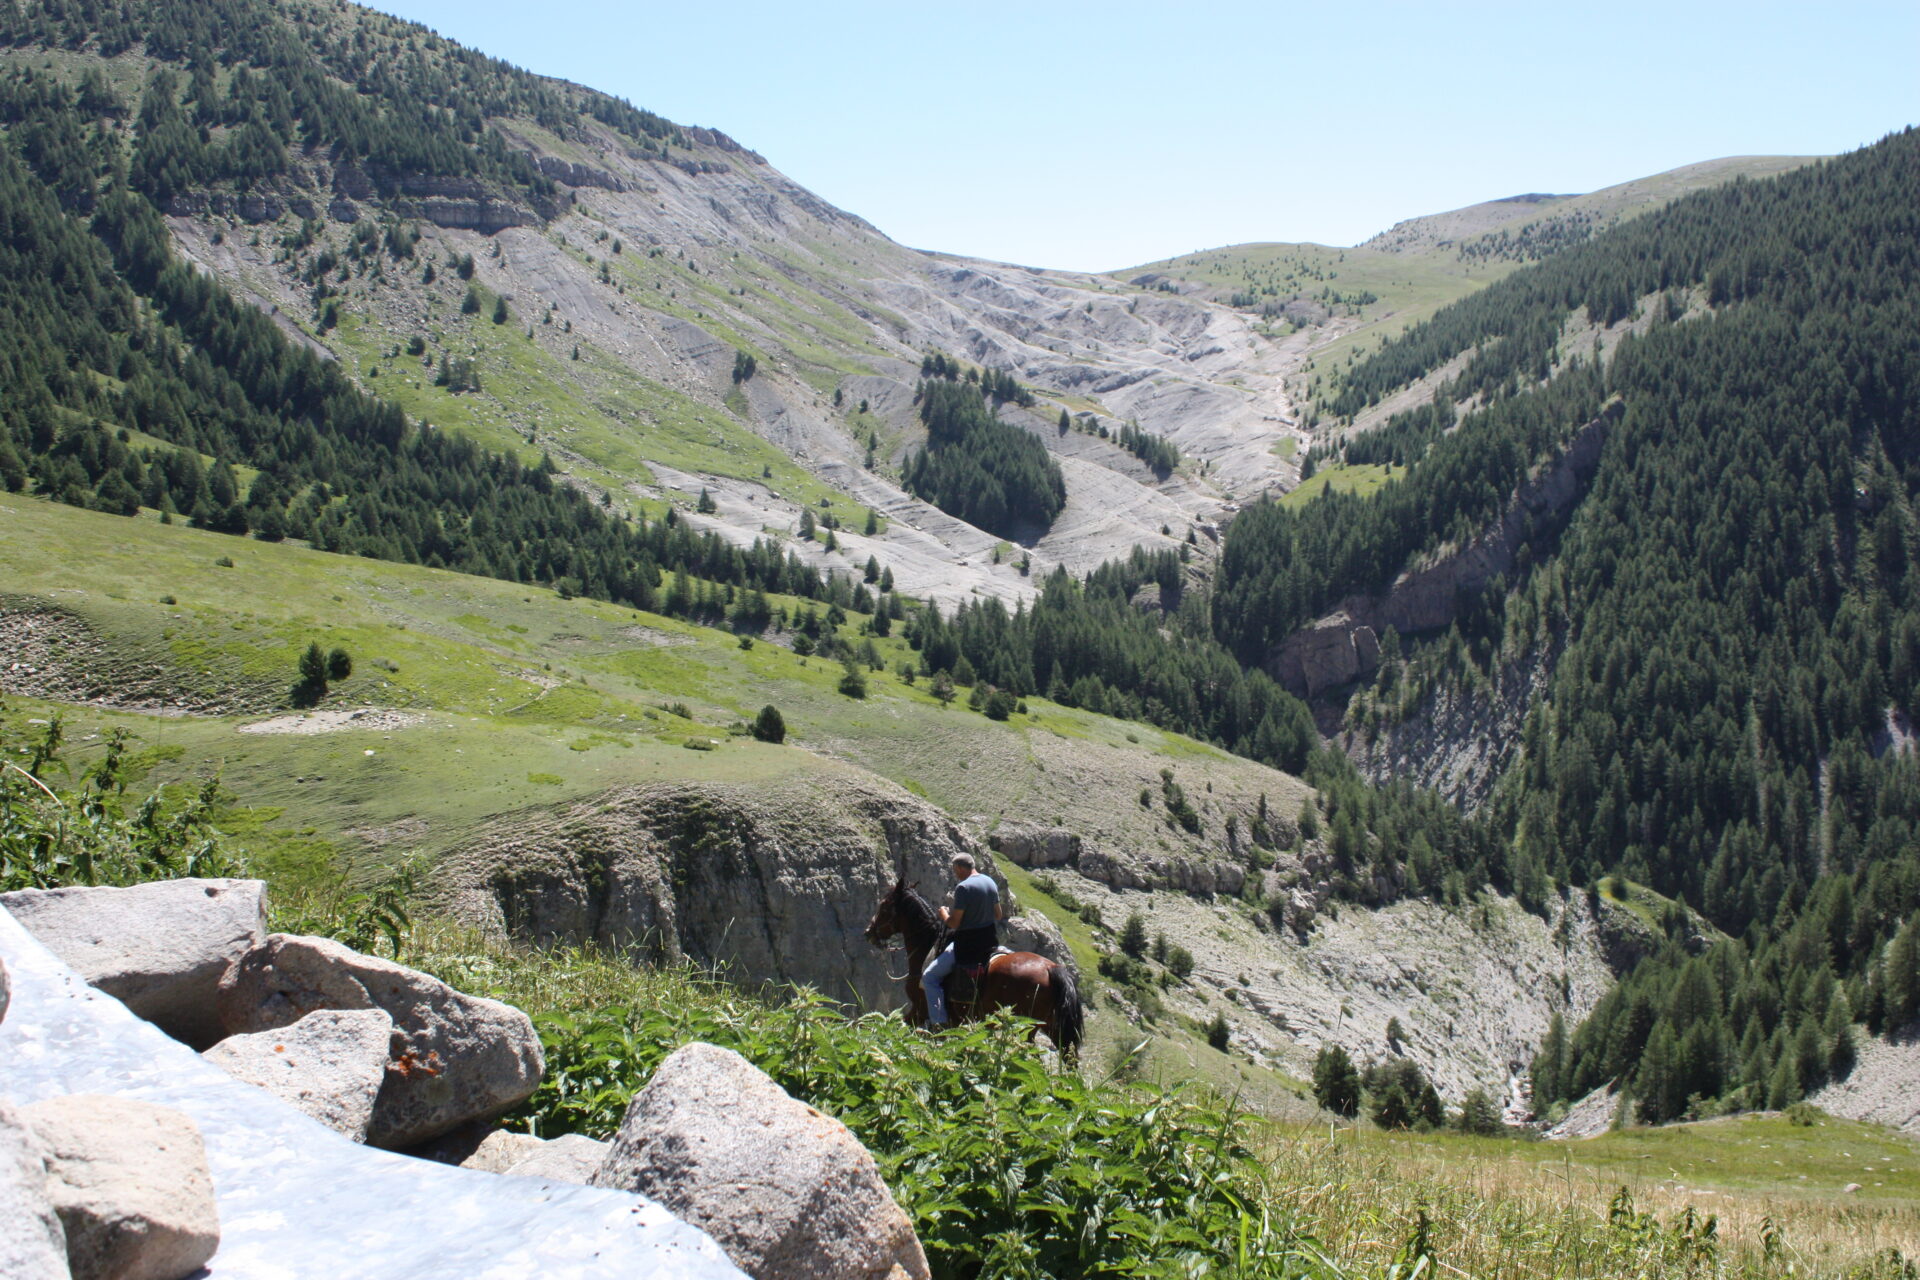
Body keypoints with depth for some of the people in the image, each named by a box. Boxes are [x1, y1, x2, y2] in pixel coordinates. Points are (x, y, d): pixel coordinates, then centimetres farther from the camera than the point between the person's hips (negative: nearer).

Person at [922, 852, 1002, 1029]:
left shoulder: (963, 888, -19)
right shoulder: (990, 882, 5)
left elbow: (953, 923, -18)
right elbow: (998, 915, 14)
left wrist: (944, 913, 2)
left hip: (967, 944, -8)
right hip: (990, 940, 8)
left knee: (930, 976, 0)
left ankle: (938, 1022, -6)